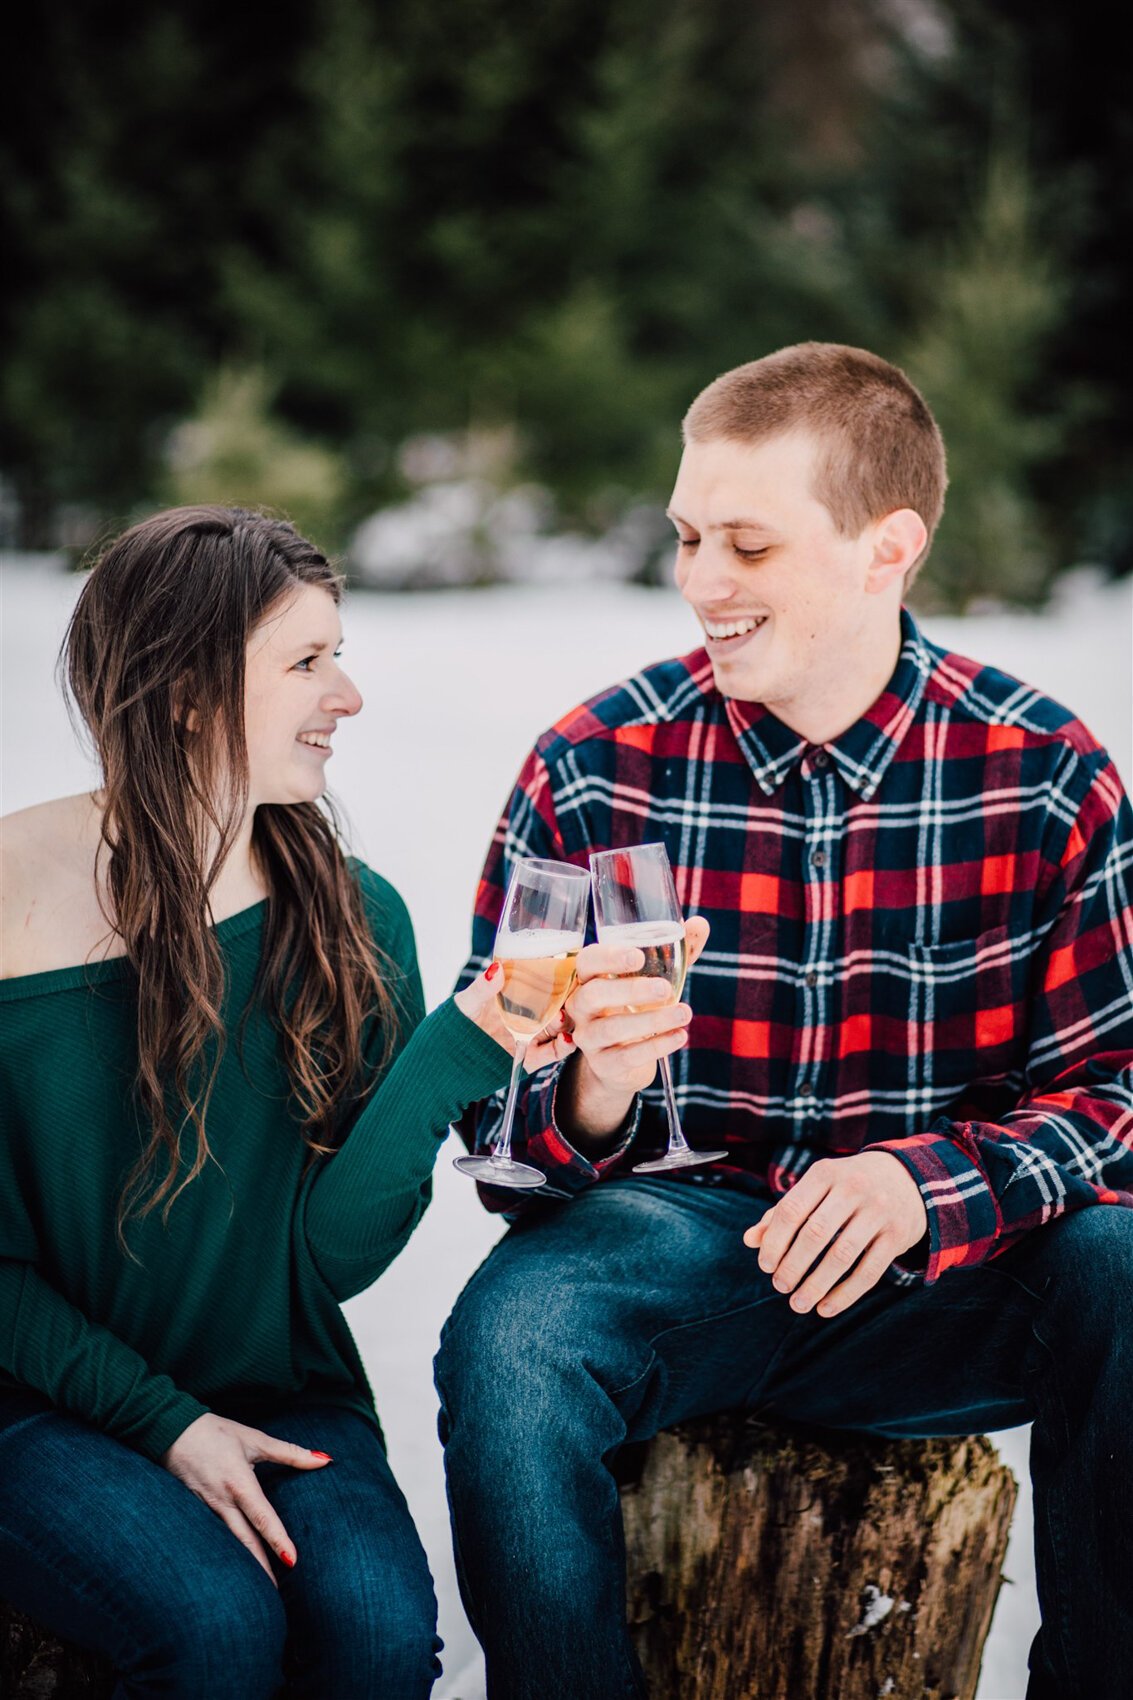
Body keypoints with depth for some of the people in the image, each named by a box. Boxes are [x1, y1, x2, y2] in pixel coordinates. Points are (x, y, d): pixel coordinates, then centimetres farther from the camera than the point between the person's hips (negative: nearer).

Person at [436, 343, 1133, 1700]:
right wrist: (589, 1099, -25)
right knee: (505, 1340, -31)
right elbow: (491, 1108, 0)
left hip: (951, 1269, 1)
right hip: (670, 1235, 0)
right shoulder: (591, 769, -3)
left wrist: (929, 1179, -23)